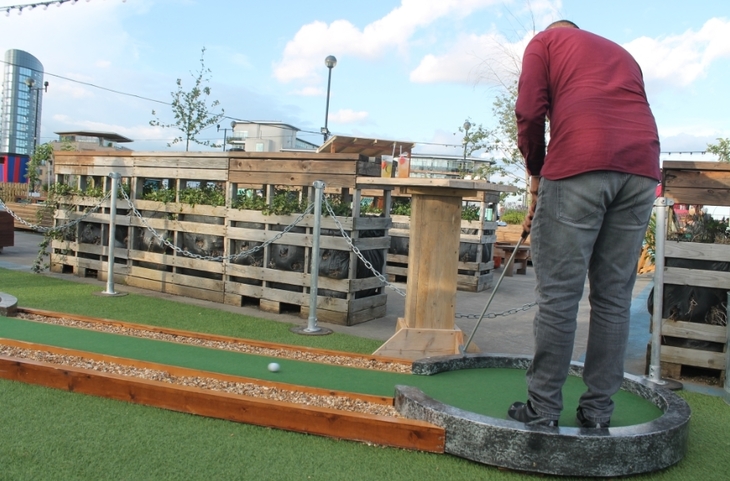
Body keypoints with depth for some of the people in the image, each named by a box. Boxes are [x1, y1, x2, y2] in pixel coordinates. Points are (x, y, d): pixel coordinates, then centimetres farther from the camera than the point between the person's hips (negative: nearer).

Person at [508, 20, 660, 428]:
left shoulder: (545, 41, 20)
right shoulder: (622, 54, 35)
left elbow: (530, 112, 2)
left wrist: (536, 173, 15)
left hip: (578, 165, -5)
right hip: (642, 170, 5)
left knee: (559, 294, -2)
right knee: (614, 297, 7)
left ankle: (543, 408, 4)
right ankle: (598, 411, 13)